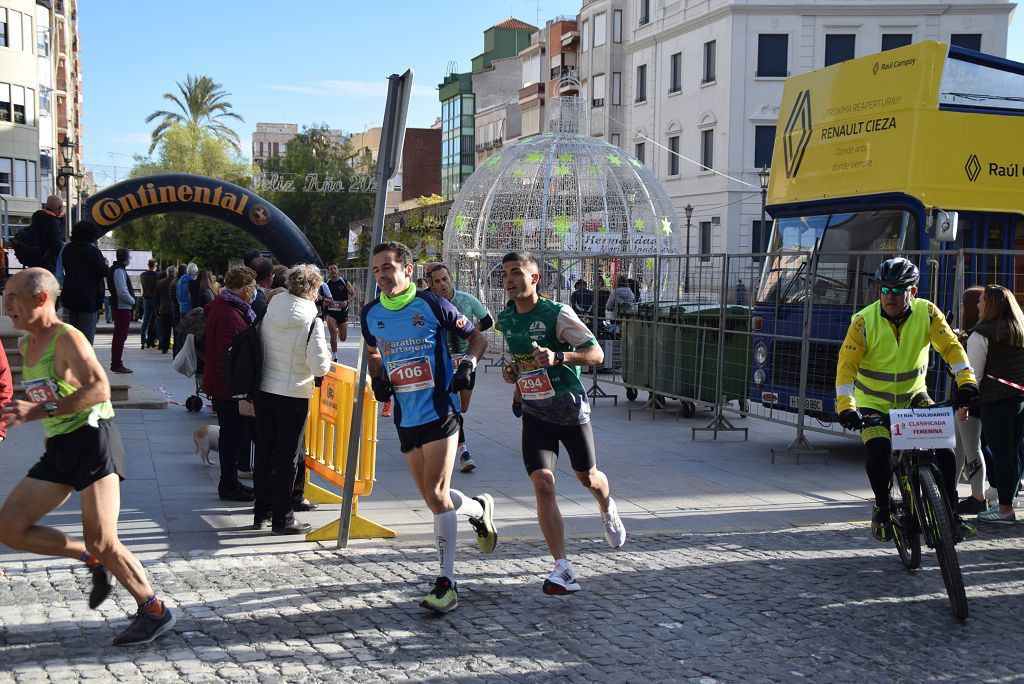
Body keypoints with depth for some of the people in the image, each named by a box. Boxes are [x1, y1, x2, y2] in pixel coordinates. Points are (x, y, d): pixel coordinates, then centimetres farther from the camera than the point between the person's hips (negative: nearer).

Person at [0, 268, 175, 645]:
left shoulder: (67, 338, -12)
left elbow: (100, 389, -26)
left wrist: (41, 411, -30)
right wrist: (50, 429, 18)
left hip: (93, 440, -9)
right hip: (58, 450, 9)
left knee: (101, 541, -11)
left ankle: (154, 610, 5)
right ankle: (94, 561, 15)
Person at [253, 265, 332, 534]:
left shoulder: (270, 312, 0)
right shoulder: (312, 321, -16)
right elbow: (320, 368, -17)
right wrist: (326, 358, 3)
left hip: (264, 391, 5)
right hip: (293, 396, -5)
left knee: (264, 452, 14)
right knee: (287, 458, 4)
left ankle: (262, 512, 24)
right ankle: (282, 519, 10)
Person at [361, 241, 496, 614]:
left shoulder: (431, 304, -8)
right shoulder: (371, 313, 5)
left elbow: (478, 337, 3)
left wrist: (468, 364, -15)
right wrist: (378, 378, 3)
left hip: (439, 411, -6)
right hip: (405, 416, 6)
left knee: (436, 493, -13)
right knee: (432, 497, 10)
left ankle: (447, 582, -5)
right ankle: (478, 508, 42)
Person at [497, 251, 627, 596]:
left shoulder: (558, 314, -14)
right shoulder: (505, 319, 4)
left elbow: (596, 353, -18)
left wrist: (558, 357, -33)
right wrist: (511, 371, 3)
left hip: (571, 409, -3)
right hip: (535, 412, 3)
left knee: (588, 477, 16)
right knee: (542, 483, -17)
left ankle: (608, 511, 55)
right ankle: (562, 569, -18)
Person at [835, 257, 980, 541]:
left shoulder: (927, 313, -11)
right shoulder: (864, 321, -18)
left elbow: (950, 346, -14)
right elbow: (846, 365, -22)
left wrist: (966, 380, -31)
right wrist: (845, 407, -34)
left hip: (914, 396, 2)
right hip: (872, 402, -2)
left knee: (944, 446, -15)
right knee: (878, 449, -24)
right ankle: (883, 509, 3)